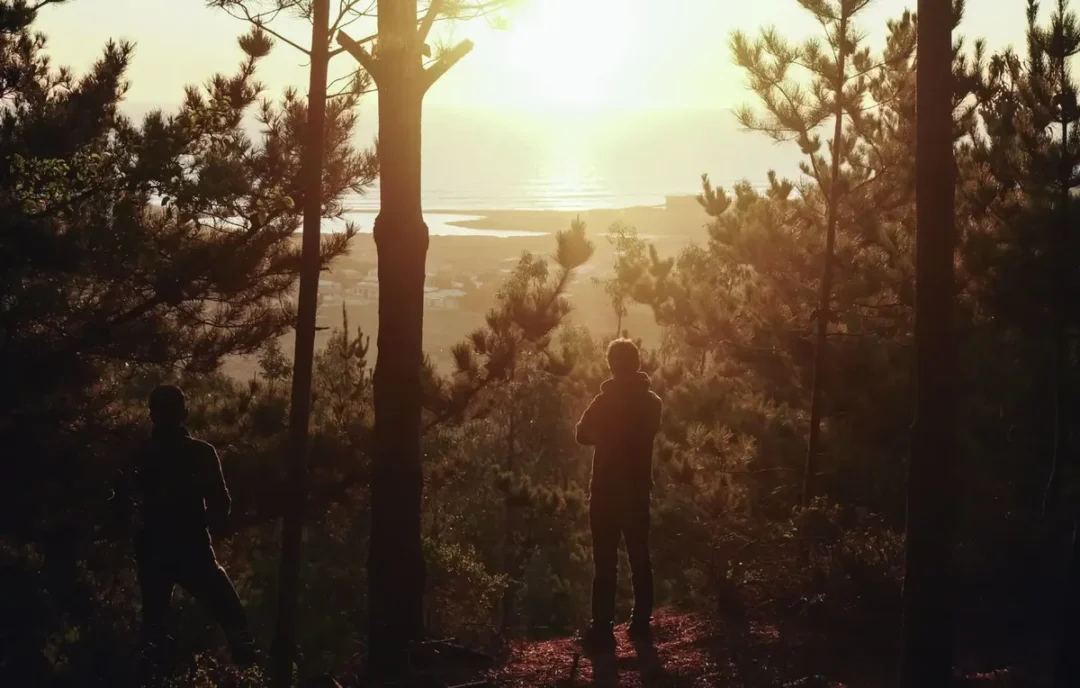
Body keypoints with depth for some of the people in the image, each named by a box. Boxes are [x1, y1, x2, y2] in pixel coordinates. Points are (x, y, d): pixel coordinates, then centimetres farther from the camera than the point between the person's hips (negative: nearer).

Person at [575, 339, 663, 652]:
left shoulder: (605, 402, -15)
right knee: (640, 558, 15)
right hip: (638, 490, 5)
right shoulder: (652, 402, 0)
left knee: (605, 562, -3)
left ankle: (603, 629, -4)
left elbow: (583, 435, -1)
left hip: (607, 491, -5)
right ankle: (641, 623, 20)